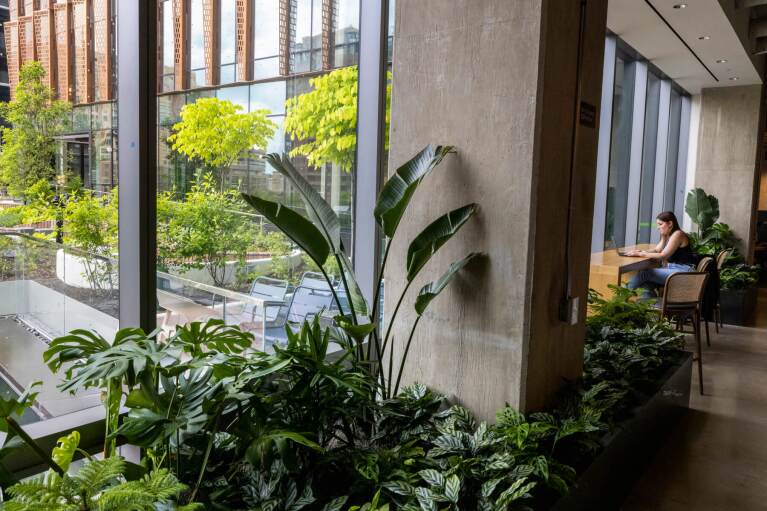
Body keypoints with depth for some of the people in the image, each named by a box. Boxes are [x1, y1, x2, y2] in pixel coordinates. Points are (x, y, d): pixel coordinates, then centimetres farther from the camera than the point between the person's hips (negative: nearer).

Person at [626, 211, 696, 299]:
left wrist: (641, 254, -18)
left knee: (645, 273, -18)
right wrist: (640, 251, -2)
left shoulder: (678, 234, -13)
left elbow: (663, 255, -18)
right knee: (646, 283, -10)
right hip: (672, 269, 9)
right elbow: (656, 250, 17)